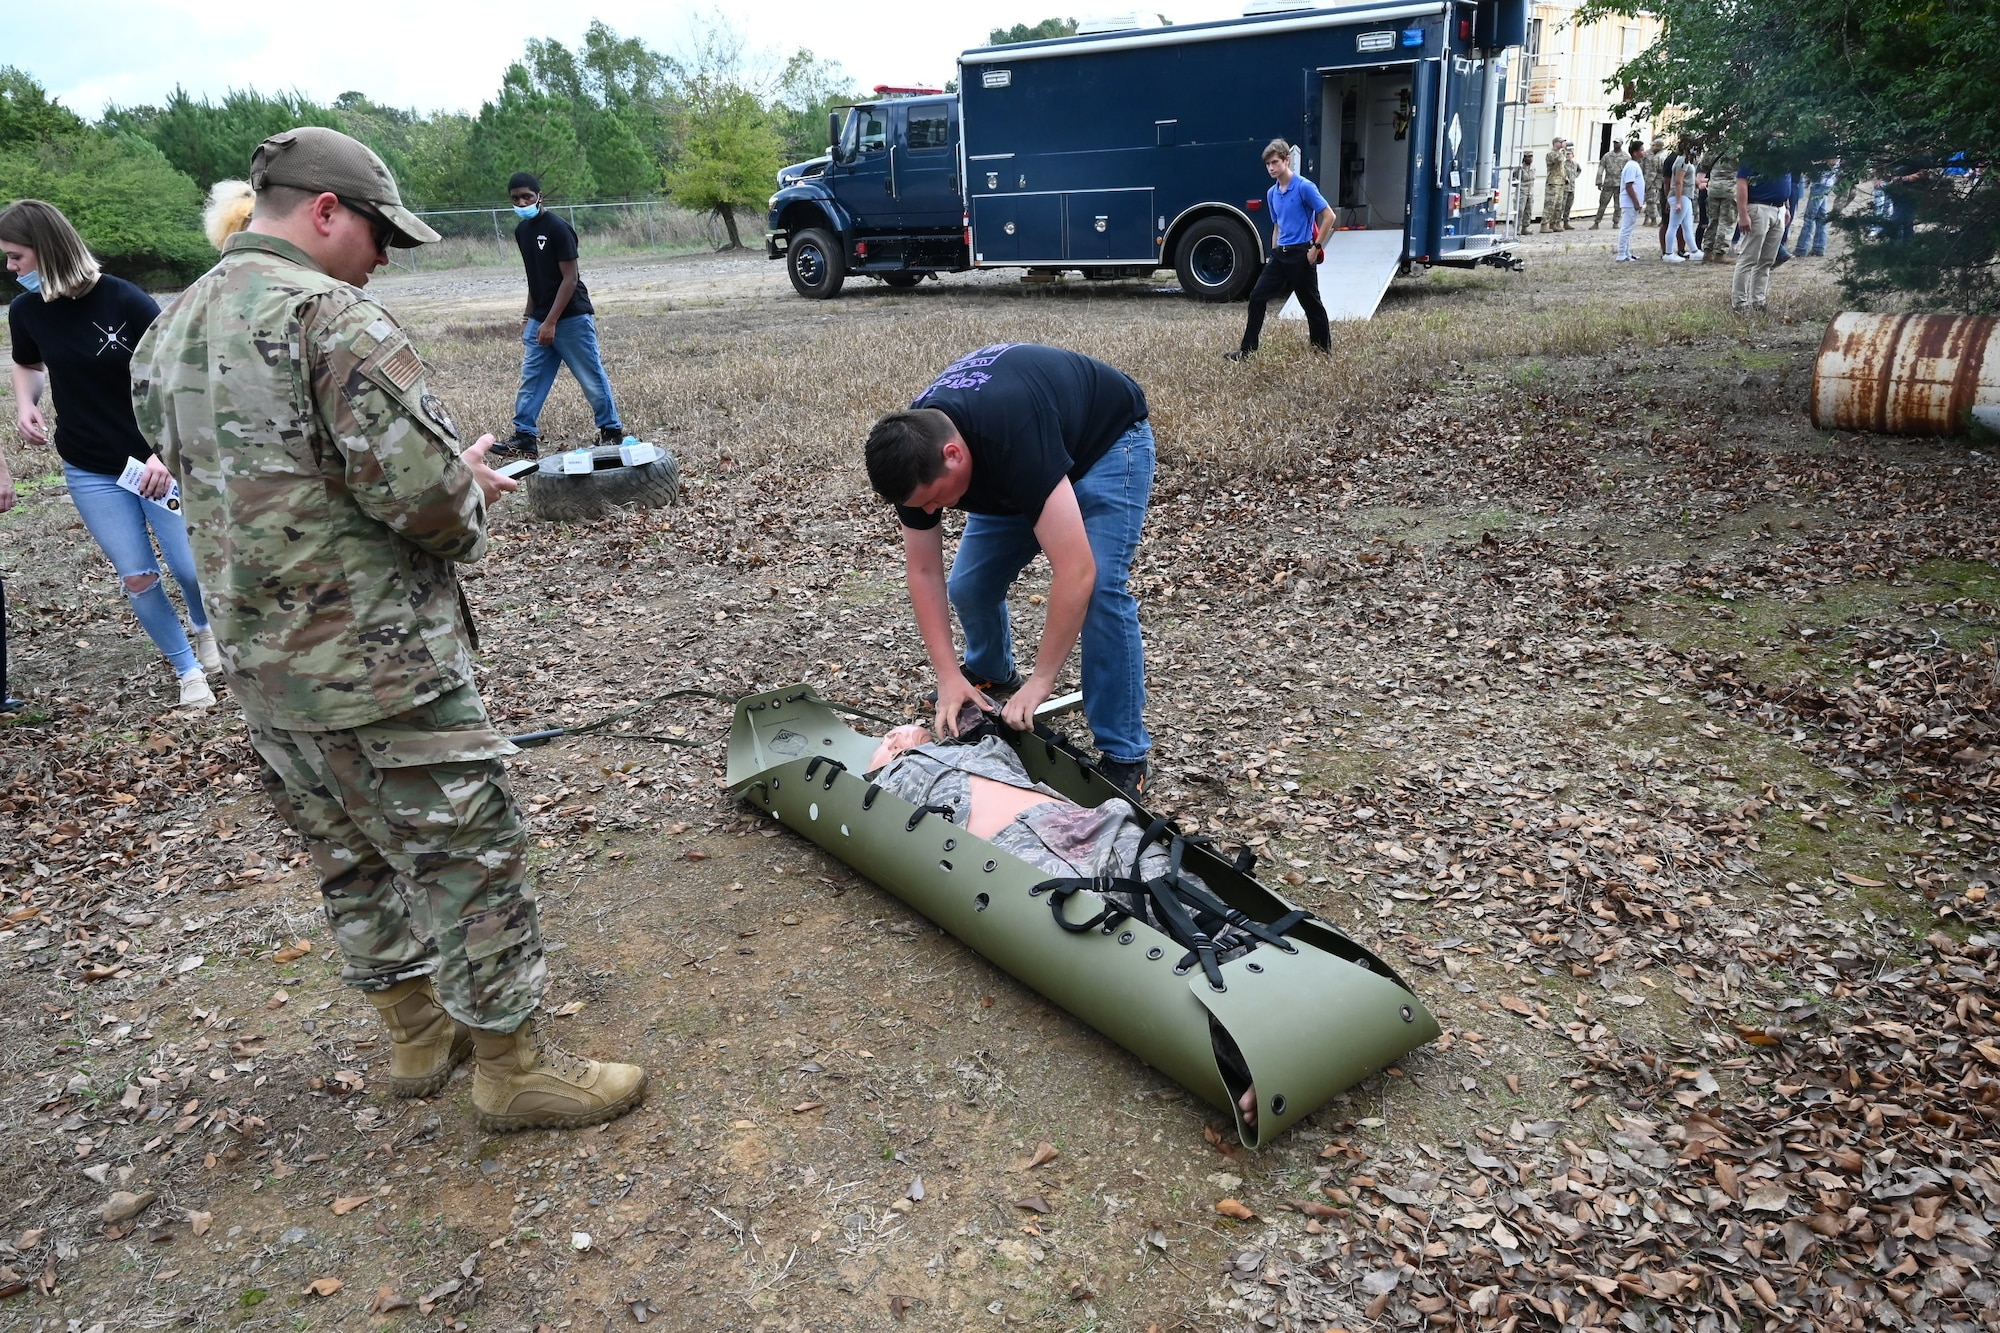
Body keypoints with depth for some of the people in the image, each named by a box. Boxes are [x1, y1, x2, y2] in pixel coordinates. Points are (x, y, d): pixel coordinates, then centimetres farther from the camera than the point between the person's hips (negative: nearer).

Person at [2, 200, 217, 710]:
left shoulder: (124, 300, -15)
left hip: (156, 460, -3)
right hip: (90, 471, 3)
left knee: (190, 567, 2)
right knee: (137, 577, 2)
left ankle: (204, 629, 35)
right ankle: (188, 670, 18)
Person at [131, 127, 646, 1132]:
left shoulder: (167, 333, 11)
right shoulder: (330, 316, -17)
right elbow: (423, 492, -24)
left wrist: (449, 479, 12)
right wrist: (470, 485, -1)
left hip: (261, 667, 9)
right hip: (379, 668, -9)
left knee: (355, 864, 20)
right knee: (467, 858, 4)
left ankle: (416, 1032, 37)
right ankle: (514, 1068, 16)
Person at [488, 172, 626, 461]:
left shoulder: (558, 229, -14)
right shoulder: (521, 231, 10)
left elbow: (570, 279, -16)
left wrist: (551, 322, -19)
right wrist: (529, 317, 16)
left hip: (571, 318, -8)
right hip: (539, 319, 8)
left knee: (592, 378, 1)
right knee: (531, 379, 3)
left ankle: (611, 432, 14)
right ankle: (525, 437, 4)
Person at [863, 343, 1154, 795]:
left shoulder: (1013, 441, -44)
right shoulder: (914, 451, -23)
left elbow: (1076, 572, -45)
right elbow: (923, 571, -14)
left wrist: (1040, 682, -38)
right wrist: (949, 675, -21)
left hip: (1106, 440, -6)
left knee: (1100, 589, -23)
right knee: (969, 585, -1)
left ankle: (1125, 756, -11)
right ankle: (990, 674, 32)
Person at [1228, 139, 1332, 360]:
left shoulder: (1304, 187, -13)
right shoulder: (1271, 193, 10)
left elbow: (1329, 216, -13)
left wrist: (1316, 247, -14)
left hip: (1301, 254, -7)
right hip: (1280, 253, 7)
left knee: (1311, 304, 2)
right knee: (1257, 297, 1)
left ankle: (1324, 350, 15)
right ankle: (1247, 349, 5)